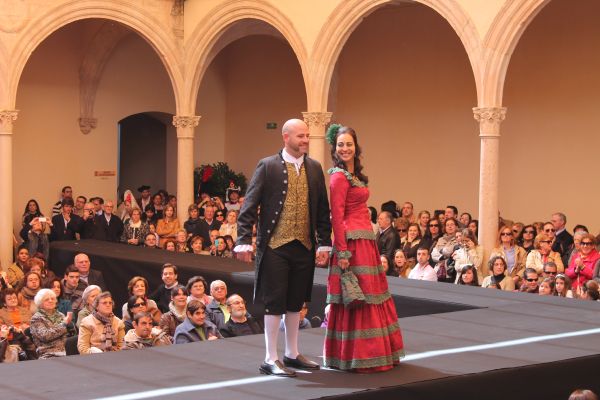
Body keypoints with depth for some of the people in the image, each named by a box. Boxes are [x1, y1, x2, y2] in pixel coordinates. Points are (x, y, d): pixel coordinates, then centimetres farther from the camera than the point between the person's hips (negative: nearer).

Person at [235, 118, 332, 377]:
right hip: (275, 246, -5)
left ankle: (292, 354, 25)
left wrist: (324, 242, 7)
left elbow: (322, 209, 12)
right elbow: (250, 205, -8)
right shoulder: (267, 166, -5)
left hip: (304, 246, 5)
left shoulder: (314, 168, 9)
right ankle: (270, 360, 6)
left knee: (295, 302, 13)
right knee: (274, 302, -1)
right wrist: (244, 240, -15)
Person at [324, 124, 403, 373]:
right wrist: (342, 252, -20)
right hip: (353, 244, -9)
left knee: (369, 298, 13)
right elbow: (337, 217, -15)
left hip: (365, 242, 9)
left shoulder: (354, 175, 17)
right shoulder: (339, 176, -10)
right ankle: (355, 358, 1)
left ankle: (369, 354, 20)